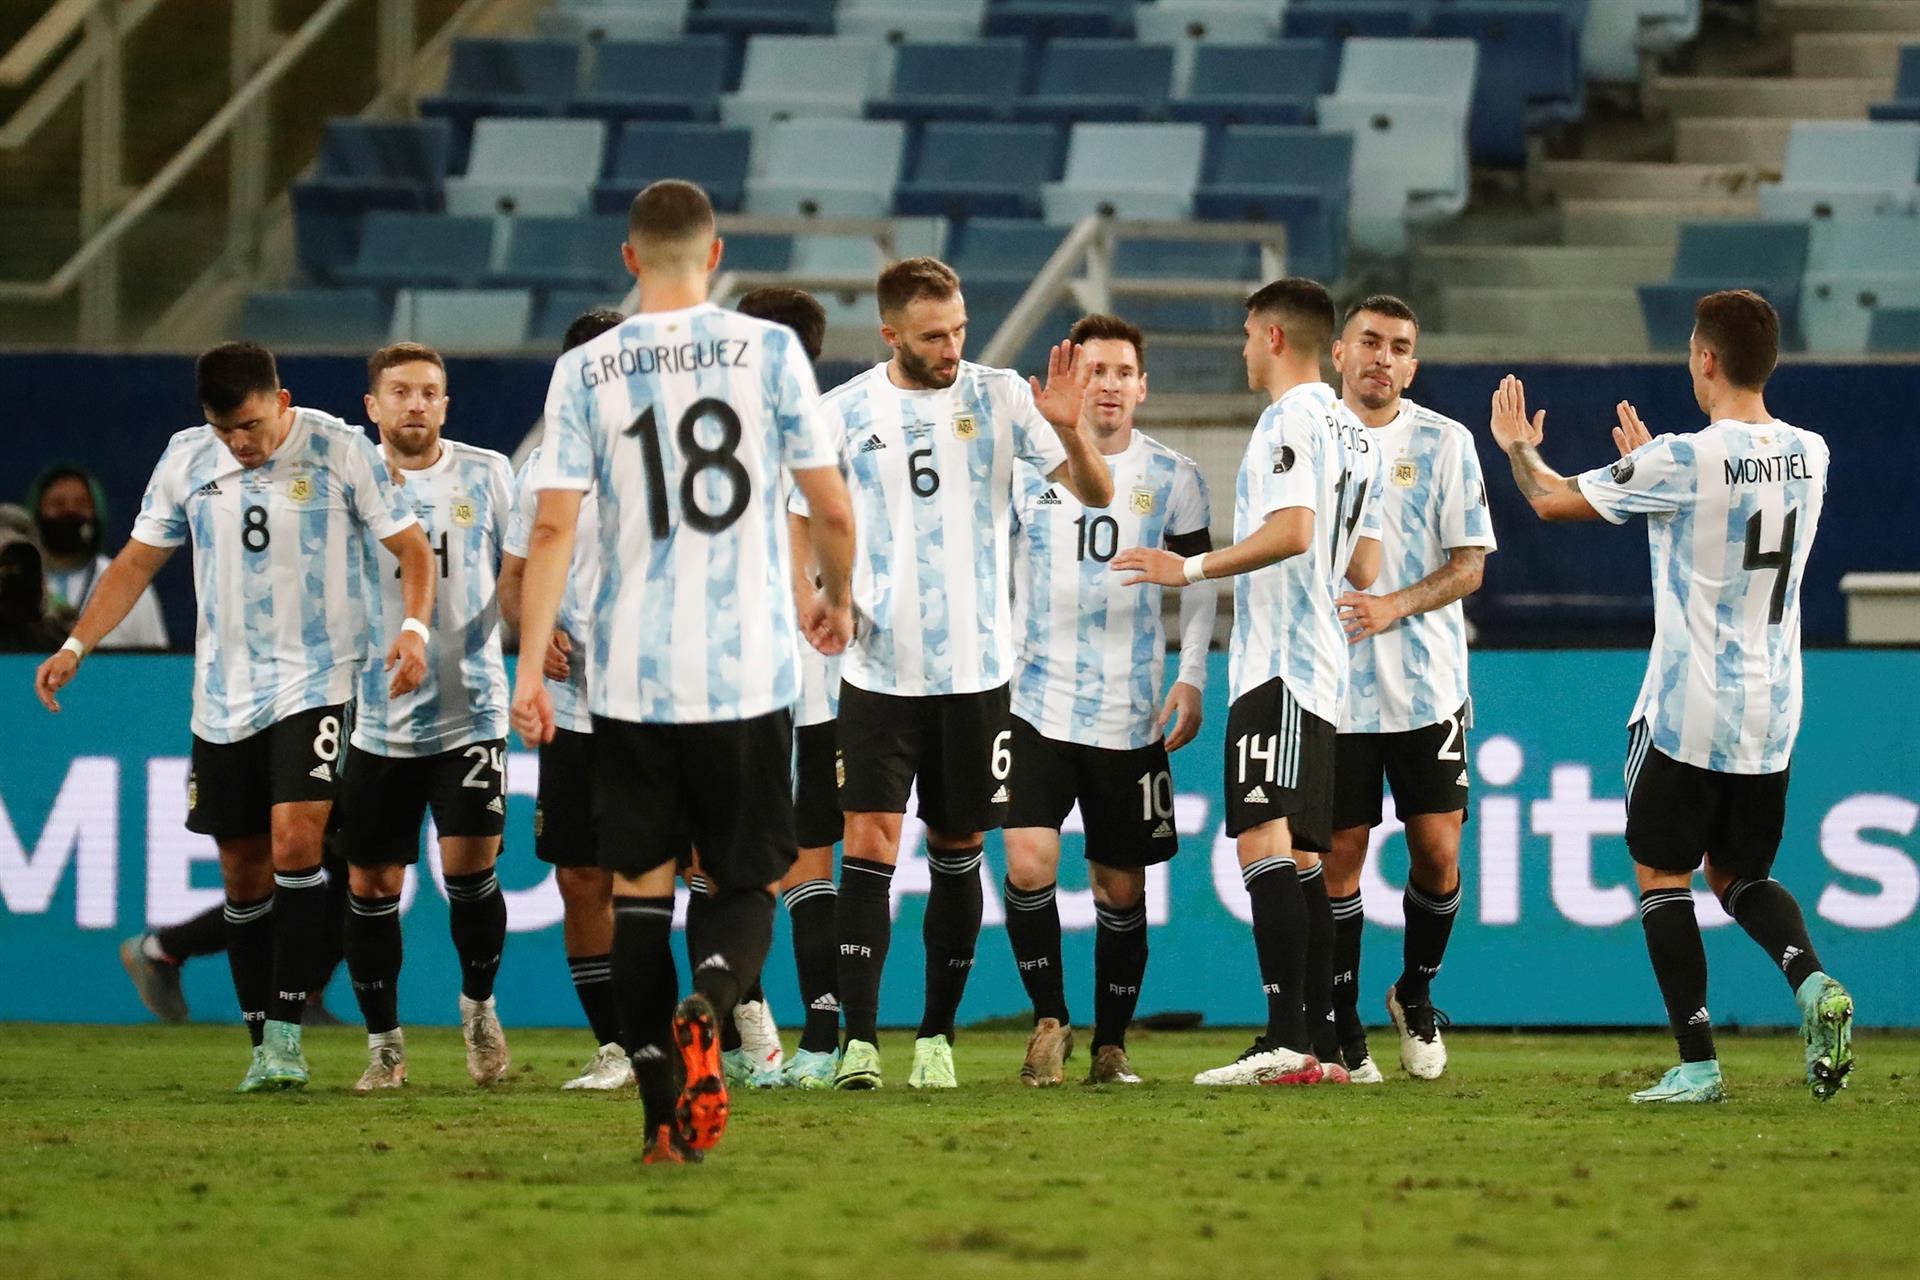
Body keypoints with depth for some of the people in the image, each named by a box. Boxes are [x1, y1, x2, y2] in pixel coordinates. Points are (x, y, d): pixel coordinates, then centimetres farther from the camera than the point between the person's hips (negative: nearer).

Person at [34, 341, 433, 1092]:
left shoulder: (340, 451, -6)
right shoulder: (186, 459, 4)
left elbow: (411, 546, -2)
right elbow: (138, 561, 11)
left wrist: (414, 627, -20)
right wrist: (75, 646, 2)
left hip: (315, 684, -4)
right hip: (222, 693, 4)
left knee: (295, 841, -20)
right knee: (242, 871, 6)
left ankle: (286, 1031, -17)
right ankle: (265, 1050, 14)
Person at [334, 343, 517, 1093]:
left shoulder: (486, 475, 3)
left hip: (469, 712, -1)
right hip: (377, 718, 1)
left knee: (469, 863, -13)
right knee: (371, 885, 3)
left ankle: (479, 1006, 12)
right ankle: (384, 1044, 17)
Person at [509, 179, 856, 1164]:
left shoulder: (585, 371, 1)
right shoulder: (768, 352, 0)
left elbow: (551, 528, -4)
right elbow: (833, 509, 2)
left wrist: (530, 667, -1)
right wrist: (835, 601, 22)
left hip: (630, 677, 1)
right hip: (748, 672, -1)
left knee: (639, 889, 8)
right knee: (747, 884, 9)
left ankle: (661, 1117, 1)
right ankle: (706, 1009, -23)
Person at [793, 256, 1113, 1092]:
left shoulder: (999, 396, 1)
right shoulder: (845, 413, 1)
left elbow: (1096, 494, -2)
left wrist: (1067, 427, -21)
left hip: (975, 669, 1)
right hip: (878, 670, -1)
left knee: (957, 851, 7)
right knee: (869, 843, -11)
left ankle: (936, 1036, 19)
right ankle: (860, 1040, -11)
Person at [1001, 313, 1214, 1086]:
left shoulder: (1173, 479, 4)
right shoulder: (1027, 466, 3)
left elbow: (1199, 586, 10)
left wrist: (1191, 679, -2)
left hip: (1132, 716, 1)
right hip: (1038, 703, 0)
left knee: (1121, 889, 5)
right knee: (1028, 864, -16)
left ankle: (1110, 1046, 19)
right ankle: (1049, 1018, 2)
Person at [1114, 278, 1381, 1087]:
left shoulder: (1289, 421, -9)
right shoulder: (1352, 436, 19)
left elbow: (1291, 531, -22)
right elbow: (1364, 570, 20)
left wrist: (1193, 569, -17)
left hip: (1277, 663, -10)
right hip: (1322, 671, 10)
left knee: (1264, 841, -17)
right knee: (1300, 857, 10)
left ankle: (1287, 1040, -26)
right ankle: (1322, 1047, 8)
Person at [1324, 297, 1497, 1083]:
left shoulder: (1444, 443, 3)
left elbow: (1469, 566, 0)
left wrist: (1393, 606, -15)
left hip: (1426, 684, 0)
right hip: (1333, 688, 0)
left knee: (1438, 847, -3)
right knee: (1340, 853, 0)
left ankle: (1416, 999, 20)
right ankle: (1343, 1031, 8)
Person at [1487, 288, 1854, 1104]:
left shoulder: (1680, 462, -15)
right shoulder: (1808, 456, 3)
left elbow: (1553, 500, -4)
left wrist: (1518, 449, 17)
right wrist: (1646, 459, 34)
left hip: (1687, 711, -6)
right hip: (1772, 714, 6)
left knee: (1661, 871, 8)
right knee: (1739, 875, 18)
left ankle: (1697, 1062, 1)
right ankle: (1811, 983, -11)